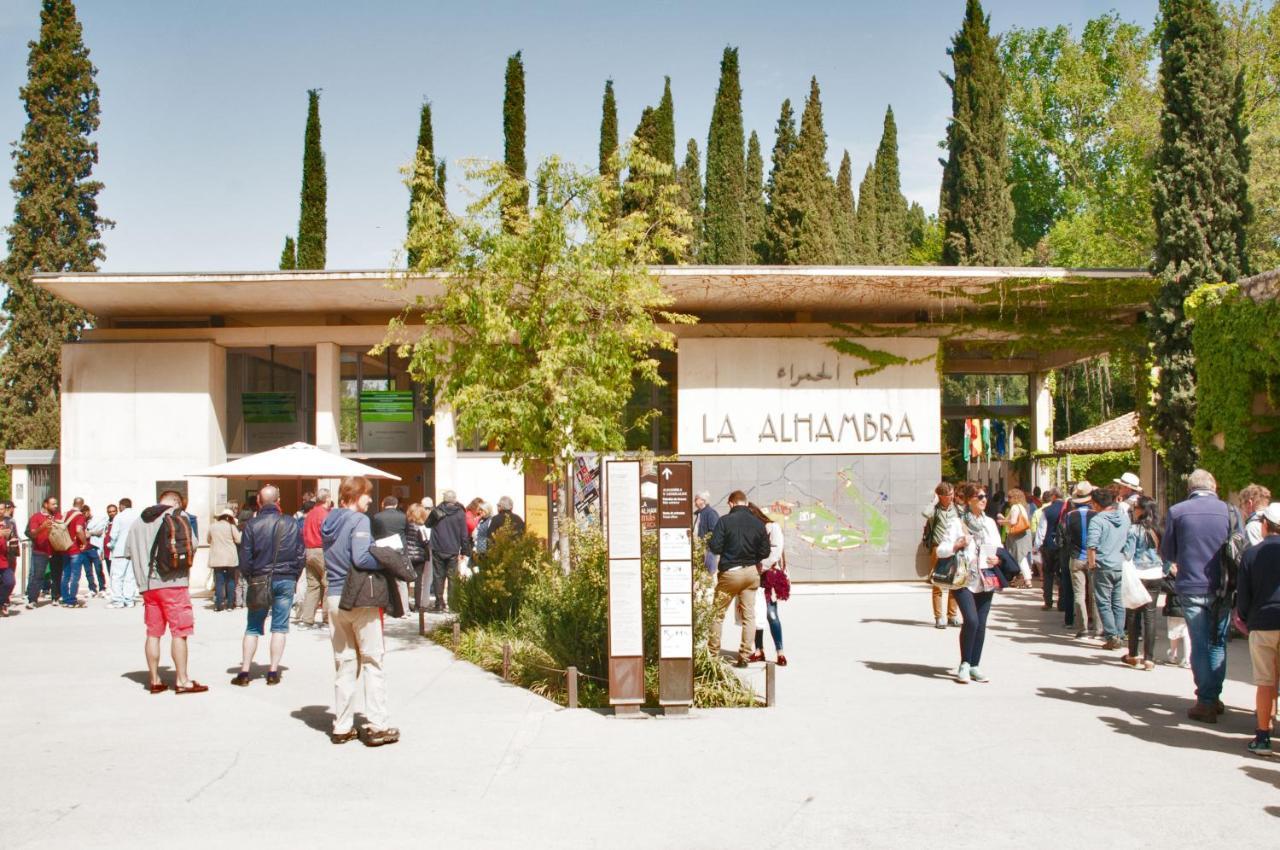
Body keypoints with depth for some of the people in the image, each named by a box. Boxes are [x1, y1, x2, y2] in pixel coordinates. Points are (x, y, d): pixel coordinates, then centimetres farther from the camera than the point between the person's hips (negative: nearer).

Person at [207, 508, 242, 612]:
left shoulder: (212, 527, 3)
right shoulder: (231, 526, -5)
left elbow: (209, 540, 16)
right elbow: (238, 540, -3)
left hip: (217, 558, 2)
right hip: (230, 559, -2)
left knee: (219, 581, 3)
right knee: (230, 581, 7)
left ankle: (219, 605, -1)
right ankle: (230, 604, 6)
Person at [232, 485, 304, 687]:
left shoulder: (252, 525, -6)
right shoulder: (291, 523, -1)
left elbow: (245, 558, -4)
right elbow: (301, 555, 3)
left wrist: (250, 579, 10)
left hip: (260, 581, -1)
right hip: (286, 579, 1)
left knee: (252, 628, 9)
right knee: (280, 627, 6)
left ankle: (244, 672, 7)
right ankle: (273, 672, 4)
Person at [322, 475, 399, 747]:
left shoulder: (329, 521, 12)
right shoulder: (359, 520, -11)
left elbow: (330, 558, 15)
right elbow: (361, 559, -21)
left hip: (333, 598, 7)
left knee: (344, 663, 12)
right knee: (372, 661, 1)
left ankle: (342, 727, 14)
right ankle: (377, 726, 1)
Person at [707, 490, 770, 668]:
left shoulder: (725, 521, -12)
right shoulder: (758, 523, -1)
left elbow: (715, 547, -14)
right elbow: (764, 552, 0)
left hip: (730, 572, -3)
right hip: (751, 572, 3)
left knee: (718, 614, 10)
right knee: (749, 615, 9)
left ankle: (712, 653, 15)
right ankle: (745, 656, 8)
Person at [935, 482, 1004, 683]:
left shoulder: (990, 523, 13)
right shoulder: (956, 522, -2)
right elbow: (941, 550, -4)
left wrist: (997, 559, -5)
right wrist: (957, 545, -21)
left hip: (986, 580, 5)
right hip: (963, 579, -5)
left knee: (981, 623, 4)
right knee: (971, 620, -17)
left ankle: (974, 666, 14)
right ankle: (964, 665, -3)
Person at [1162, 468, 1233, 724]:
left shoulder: (1176, 511, -6)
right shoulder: (1228, 510, -3)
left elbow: (1167, 552, 2)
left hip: (1191, 588, -1)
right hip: (1222, 588, 1)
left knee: (1200, 645, 5)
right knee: (1218, 643, 14)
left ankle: (1206, 703, 5)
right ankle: (1213, 697, 19)